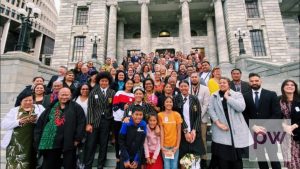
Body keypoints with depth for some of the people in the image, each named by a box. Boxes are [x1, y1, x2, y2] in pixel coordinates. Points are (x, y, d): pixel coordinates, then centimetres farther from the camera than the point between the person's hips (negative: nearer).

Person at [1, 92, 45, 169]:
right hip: (16, 143, 0)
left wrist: (36, 120, -19)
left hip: (32, 143, 0)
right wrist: (19, 121, -14)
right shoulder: (14, 110, 10)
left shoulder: (39, 108, 8)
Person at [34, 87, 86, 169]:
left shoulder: (76, 107, -3)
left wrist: (77, 138, -12)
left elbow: (81, 123, -8)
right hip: (50, 142, 4)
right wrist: (38, 138, 6)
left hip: (68, 142, -3)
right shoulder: (51, 107, 9)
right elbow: (40, 122, 12)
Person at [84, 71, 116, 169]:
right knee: (90, 145, 5)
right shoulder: (93, 92, 2)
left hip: (106, 121, 1)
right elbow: (90, 108, -2)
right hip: (95, 121, 0)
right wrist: (89, 123, -7)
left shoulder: (112, 93, 3)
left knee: (104, 145, 11)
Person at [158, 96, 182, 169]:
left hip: (175, 145, 1)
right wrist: (161, 146, -8)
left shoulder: (177, 114, -4)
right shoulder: (160, 115, -6)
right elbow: (161, 131, -6)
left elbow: (179, 131, -2)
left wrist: (177, 145, -6)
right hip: (165, 145, -1)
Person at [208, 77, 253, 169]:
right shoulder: (214, 96, 8)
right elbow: (211, 110, -1)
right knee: (222, 158, 4)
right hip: (221, 131, 1)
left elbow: (241, 107, -13)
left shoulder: (237, 94, 4)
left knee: (236, 157, 11)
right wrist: (218, 123, -12)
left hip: (236, 130, 0)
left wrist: (227, 97, -8)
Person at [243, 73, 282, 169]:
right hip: (254, 131, 1)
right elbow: (244, 115, 0)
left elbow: (277, 114, -5)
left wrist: (265, 127, -14)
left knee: (273, 156, 6)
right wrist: (253, 126, -13)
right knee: (260, 155, 12)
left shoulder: (271, 94, 0)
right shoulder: (245, 97, 2)